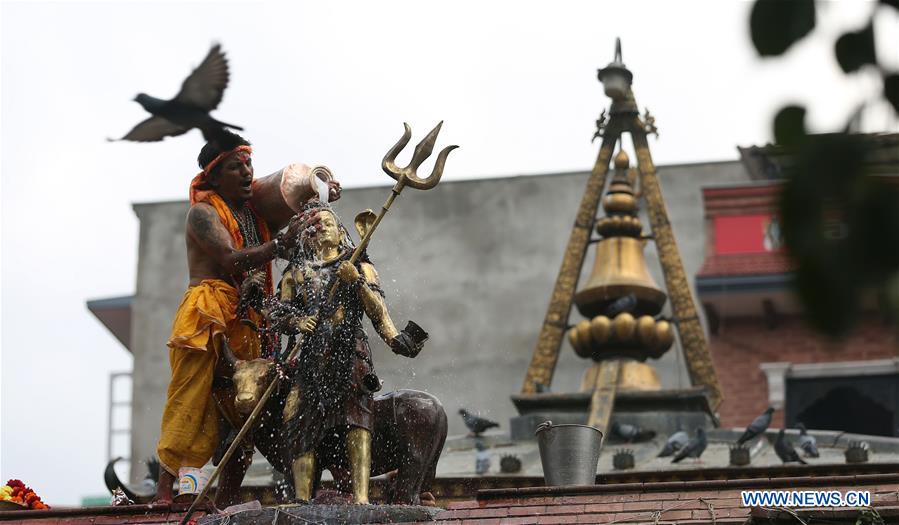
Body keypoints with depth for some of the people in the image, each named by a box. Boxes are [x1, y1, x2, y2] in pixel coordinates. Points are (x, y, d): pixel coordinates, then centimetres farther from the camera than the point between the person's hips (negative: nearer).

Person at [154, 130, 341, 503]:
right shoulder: (203, 212, -3)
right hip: (207, 315, -7)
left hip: (248, 319, 7)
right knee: (191, 400, -15)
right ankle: (165, 489, -17)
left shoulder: (256, 209, 18)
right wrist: (284, 241, -28)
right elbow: (232, 260, -18)